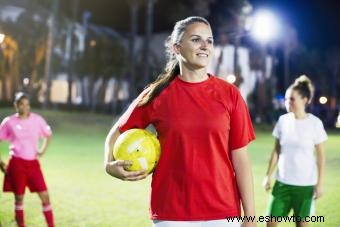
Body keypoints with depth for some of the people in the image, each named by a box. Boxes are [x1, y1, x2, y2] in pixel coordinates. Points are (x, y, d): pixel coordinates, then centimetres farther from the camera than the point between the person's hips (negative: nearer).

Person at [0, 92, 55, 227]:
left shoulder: (37, 119, 2)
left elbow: (48, 134, 18)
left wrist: (43, 150, 5)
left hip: (33, 163, 2)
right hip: (17, 163, -2)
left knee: (44, 196, -3)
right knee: (19, 198, 6)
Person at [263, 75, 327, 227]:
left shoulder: (315, 123, -8)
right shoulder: (283, 120, 1)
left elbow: (321, 156, -4)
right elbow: (276, 151, 8)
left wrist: (320, 183, -7)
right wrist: (268, 175, 5)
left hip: (305, 183, -3)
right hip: (282, 181, 3)